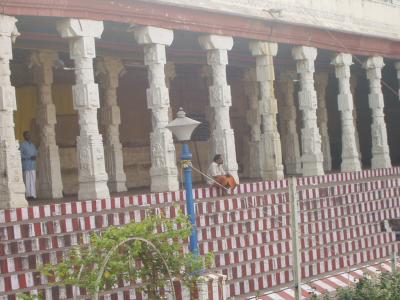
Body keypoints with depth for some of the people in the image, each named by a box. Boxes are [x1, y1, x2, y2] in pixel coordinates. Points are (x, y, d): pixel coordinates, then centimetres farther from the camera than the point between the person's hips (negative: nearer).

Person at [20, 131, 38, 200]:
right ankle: (28, 195, -3)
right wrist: (29, 157, -18)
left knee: (33, 180, 1)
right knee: (27, 180, -5)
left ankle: (33, 195, 2)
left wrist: (35, 156, -1)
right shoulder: (22, 144, -5)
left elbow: (36, 152, 22)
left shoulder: (32, 144, 15)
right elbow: (20, 155, -11)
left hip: (33, 164, 6)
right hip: (26, 165, -6)